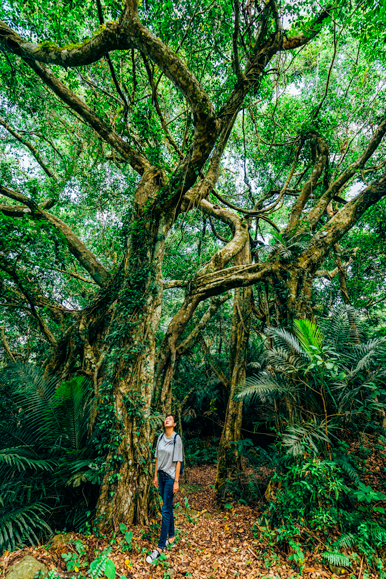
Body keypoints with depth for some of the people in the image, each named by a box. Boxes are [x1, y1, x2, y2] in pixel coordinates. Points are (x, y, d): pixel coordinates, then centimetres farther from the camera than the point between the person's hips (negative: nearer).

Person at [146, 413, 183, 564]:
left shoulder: (177, 438, -15)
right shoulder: (161, 437, 1)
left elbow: (178, 461, -13)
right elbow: (158, 457, 9)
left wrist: (176, 481, -13)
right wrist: (156, 475, 11)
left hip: (170, 476, -5)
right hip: (161, 474, 5)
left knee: (165, 510, -1)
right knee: (168, 507, 17)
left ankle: (160, 548, 9)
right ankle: (171, 537, 33)